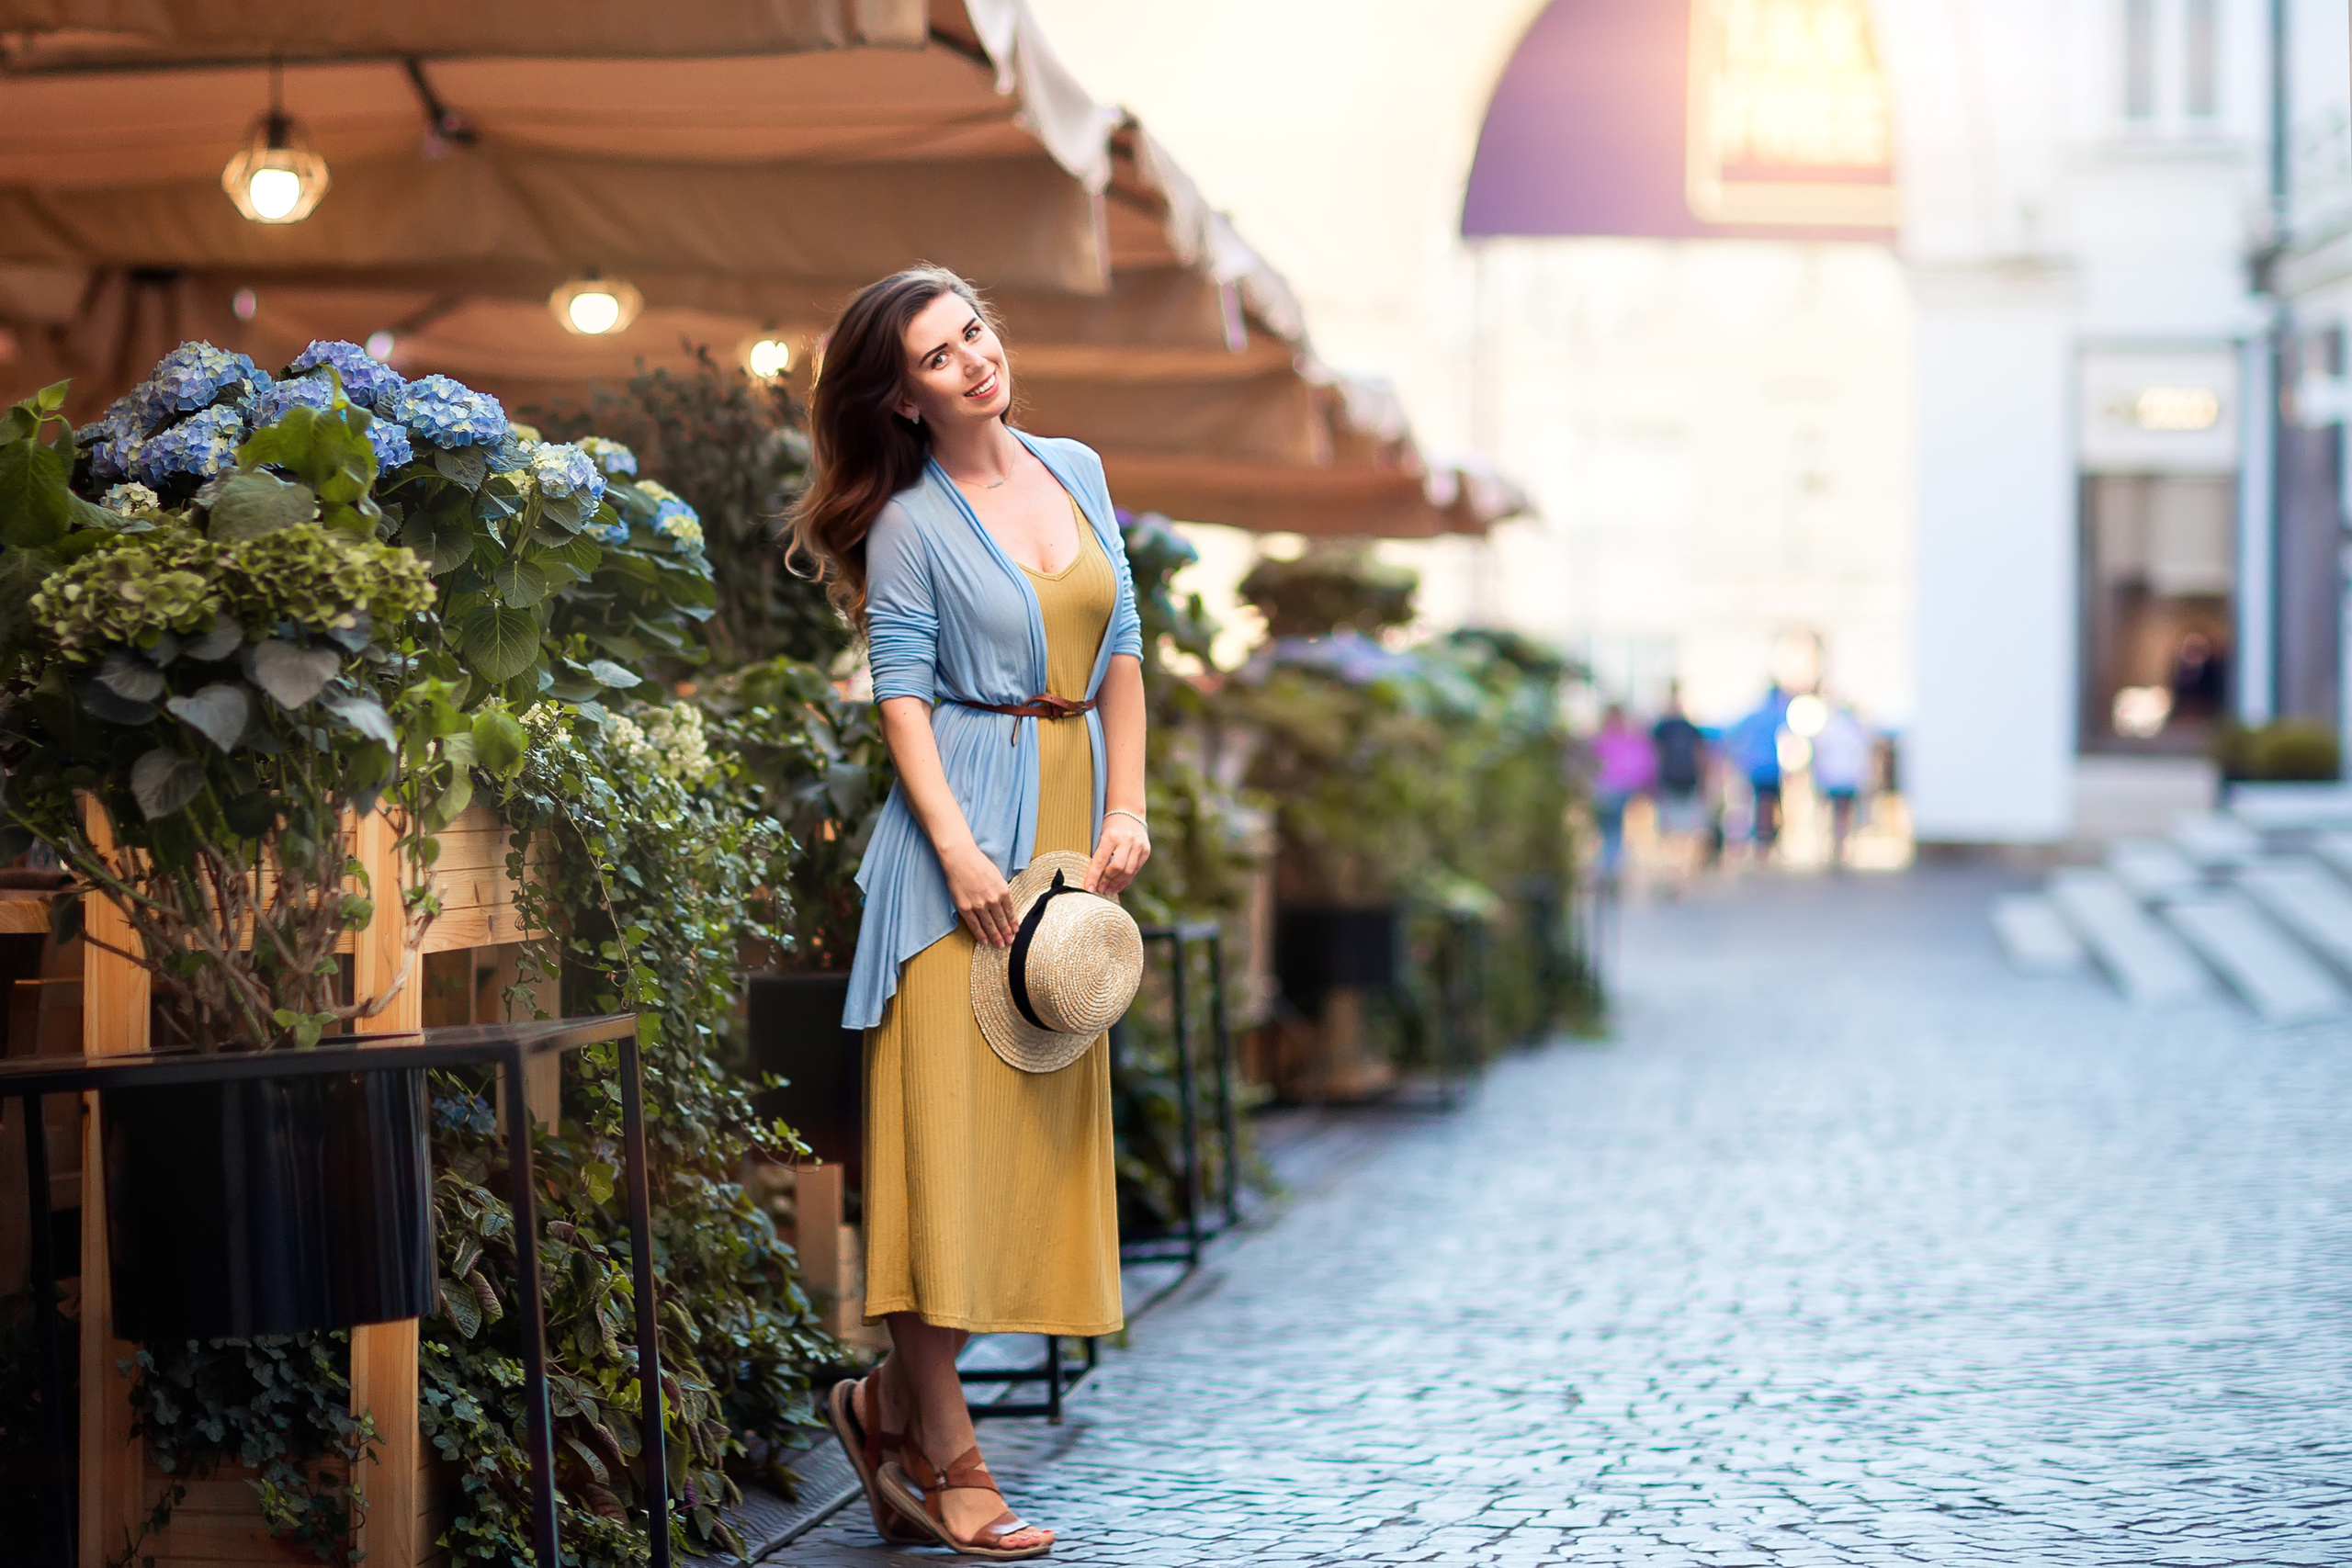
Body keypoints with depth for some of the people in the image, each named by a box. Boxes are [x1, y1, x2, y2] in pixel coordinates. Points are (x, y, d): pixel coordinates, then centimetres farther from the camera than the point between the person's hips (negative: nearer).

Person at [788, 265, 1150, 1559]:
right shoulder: (912, 523, -3)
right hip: (964, 821, -6)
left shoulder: (1076, 471, 12)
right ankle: (945, 1460, -3)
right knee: (951, 1123, -7)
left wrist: (1127, 810, 5)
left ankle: (892, 1402, 17)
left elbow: (1122, 651, 14)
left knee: (1040, 1130, 5)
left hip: (1070, 820, 6)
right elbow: (901, 693, -7)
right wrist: (957, 847, -18)